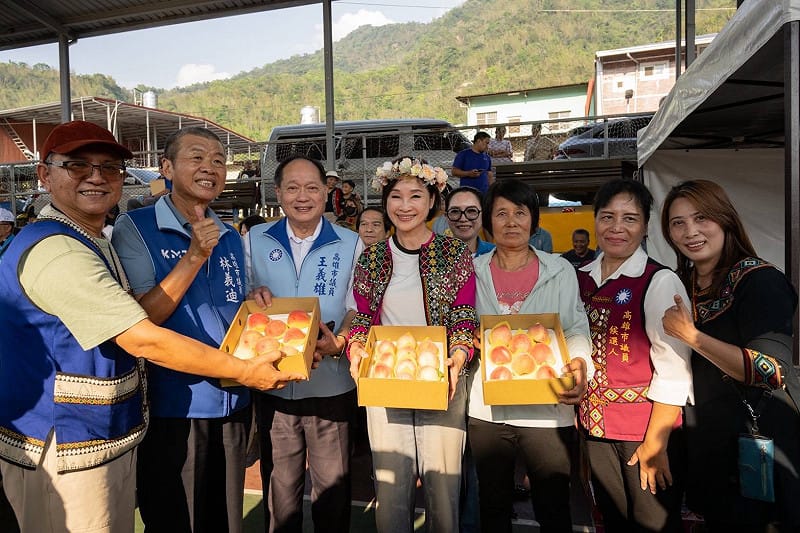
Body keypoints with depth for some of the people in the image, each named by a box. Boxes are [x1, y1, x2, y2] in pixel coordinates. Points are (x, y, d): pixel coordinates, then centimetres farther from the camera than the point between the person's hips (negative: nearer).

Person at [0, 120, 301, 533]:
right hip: (65, 456, -9)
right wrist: (245, 371, -18)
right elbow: (143, 340, -25)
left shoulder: (90, 244, 12)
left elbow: (134, 316, 5)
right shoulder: (55, 250, -22)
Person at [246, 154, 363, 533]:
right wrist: (254, 298, -15)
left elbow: (358, 309, -1)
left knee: (332, 487, 14)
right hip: (273, 384, 2)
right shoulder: (254, 241, 3)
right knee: (279, 488, 18)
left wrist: (338, 342, -20)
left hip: (332, 385, -1)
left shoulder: (350, 245, -1)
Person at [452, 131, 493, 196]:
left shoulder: (487, 157, 17)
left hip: (484, 193, 5)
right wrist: (468, 173, -17)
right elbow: (454, 171, -2)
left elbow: (490, 176, 20)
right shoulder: (463, 154, 1)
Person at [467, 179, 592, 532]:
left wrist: (579, 363, -21)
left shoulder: (560, 271, 2)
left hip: (547, 410, -1)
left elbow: (577, 331, -1)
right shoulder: (472, 272, 4)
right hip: (487, 410, 2)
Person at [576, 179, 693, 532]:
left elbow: (673, 371, -16)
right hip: (595, 426, 5)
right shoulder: (582, 279, 3)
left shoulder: (660, 282, -14)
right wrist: (578, 412, 8)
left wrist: (656, 443, -16)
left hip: (647, 430, -5)